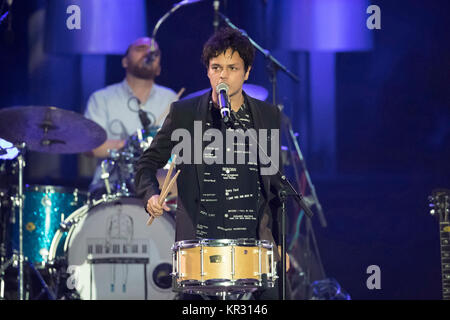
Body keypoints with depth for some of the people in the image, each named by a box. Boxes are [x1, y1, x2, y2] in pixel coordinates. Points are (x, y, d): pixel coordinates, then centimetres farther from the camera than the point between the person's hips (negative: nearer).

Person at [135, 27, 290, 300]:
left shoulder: (268, 116, 10)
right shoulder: (184, 114, 4)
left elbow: (275, 184, 15)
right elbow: (149, 162, 9)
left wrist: (280, 243, 11)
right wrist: (152, 195, -12)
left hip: (256, 242, 1)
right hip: (200, 242, -1)